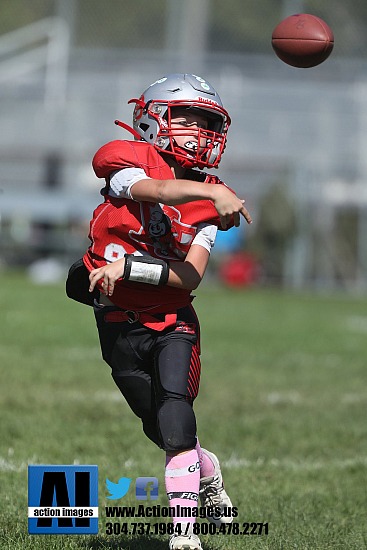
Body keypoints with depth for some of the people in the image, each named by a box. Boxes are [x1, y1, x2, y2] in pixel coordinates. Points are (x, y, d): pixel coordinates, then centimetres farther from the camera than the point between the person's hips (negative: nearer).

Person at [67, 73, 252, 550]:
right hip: (120, 326, -1)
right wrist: (212, 192, -50)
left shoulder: (209, 200, -1)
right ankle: (210, 476, 38)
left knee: (173, 403, -22)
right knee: (163, 428, 7)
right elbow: (157, 192, -34)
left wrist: (129, 267, -24)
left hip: (173, 321, 1)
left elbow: (190, 277, -11)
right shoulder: (127, 161, -9)